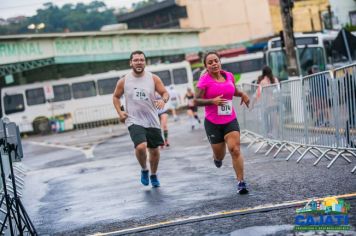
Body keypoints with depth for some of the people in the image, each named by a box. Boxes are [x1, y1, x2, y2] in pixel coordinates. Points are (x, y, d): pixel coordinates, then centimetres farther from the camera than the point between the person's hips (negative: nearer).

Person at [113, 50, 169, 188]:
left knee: (154, 150, 12)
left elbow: (165, 93, 2)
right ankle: (144, 170, 6)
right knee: (141, 147, -24)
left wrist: (163, 100, -22)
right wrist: (120, 112, -3)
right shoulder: (124, 81, -2)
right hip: (134, 121, -2)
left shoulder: (153, 79, -2)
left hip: (152, 122, 2)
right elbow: (116, 97, 12)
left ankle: (153, 175, 39)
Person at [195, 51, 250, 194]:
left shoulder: (229, 76, 4)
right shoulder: (204, 80, -9)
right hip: (212, 123, -2)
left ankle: (241, 182, -10)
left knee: (235, 150, -14)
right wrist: (212, 101, -25)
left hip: (230, 121, 2)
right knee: (219, 154, 9)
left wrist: (242, 94, 3)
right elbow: (196, 101, -10)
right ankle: (217, 158, 48)